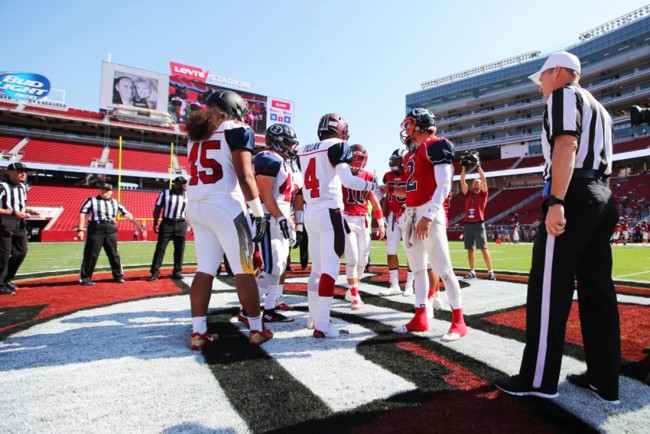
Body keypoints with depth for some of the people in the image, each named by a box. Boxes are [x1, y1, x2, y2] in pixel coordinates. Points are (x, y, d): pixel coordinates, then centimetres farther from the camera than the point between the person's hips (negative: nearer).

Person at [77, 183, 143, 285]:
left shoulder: (115, 202, 16)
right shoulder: (91, 200, 5)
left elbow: (126, 214, 14)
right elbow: (82, 214, -1)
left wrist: (138, 225, 8)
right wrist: (81, 230, -12)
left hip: (111, 231, 4)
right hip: (95, 230, -3)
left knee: (114, 254, 8)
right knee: (91, 255, -2)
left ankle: (118, 276, 17)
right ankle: (84, 278, 7)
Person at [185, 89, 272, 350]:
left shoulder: (197, 134, 19)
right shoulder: (237, 130, -3)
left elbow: (200, 173, 19)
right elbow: (244, 175, -13)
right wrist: (259, 212, -12)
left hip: (196, 206, 7)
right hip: (225, 205, -7)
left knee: (204, 270, 9)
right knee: (244, 270, 0)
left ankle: (198, 332, 11)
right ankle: (256, 330, 9)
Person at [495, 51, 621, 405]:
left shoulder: (564, 95, 1)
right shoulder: (598, 108, 29)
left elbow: (566, 145, -16)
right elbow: (597, 159, 24)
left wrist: (556, 201, -24)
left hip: (573, 197, -10)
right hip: (603, 199, 10)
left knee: (549, 290, -7)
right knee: (598, 290, 9)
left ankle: (539, 379, 0)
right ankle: (604, 380, 16)